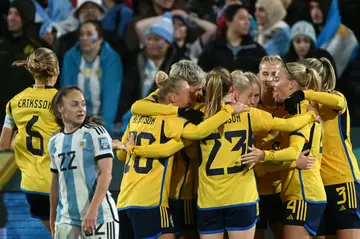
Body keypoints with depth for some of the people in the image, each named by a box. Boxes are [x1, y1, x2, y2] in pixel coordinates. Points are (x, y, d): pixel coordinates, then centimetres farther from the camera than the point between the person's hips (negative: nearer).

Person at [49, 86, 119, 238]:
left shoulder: (95, 133, -5)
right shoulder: (55, 141, 11)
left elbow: (105, 173, -13)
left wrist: (93, 209, -23)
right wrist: (52, 218, 22)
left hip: (98, 216, -5)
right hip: (66, 219, 5)